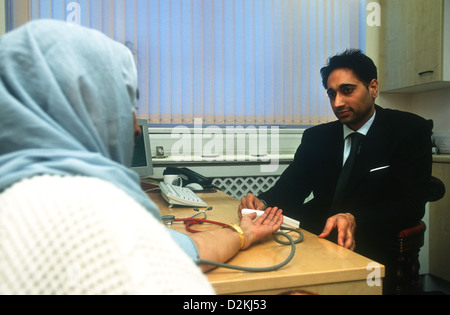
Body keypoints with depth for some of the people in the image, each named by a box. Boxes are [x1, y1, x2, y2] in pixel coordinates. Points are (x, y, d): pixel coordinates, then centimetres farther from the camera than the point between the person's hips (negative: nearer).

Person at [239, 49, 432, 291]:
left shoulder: (411, 131, -1)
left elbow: (411, 204, -12)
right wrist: (263, 203, -21)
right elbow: (290, 187, 2)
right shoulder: (316, 137, 11)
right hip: (319, 239, 5)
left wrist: (354, 220, -30)